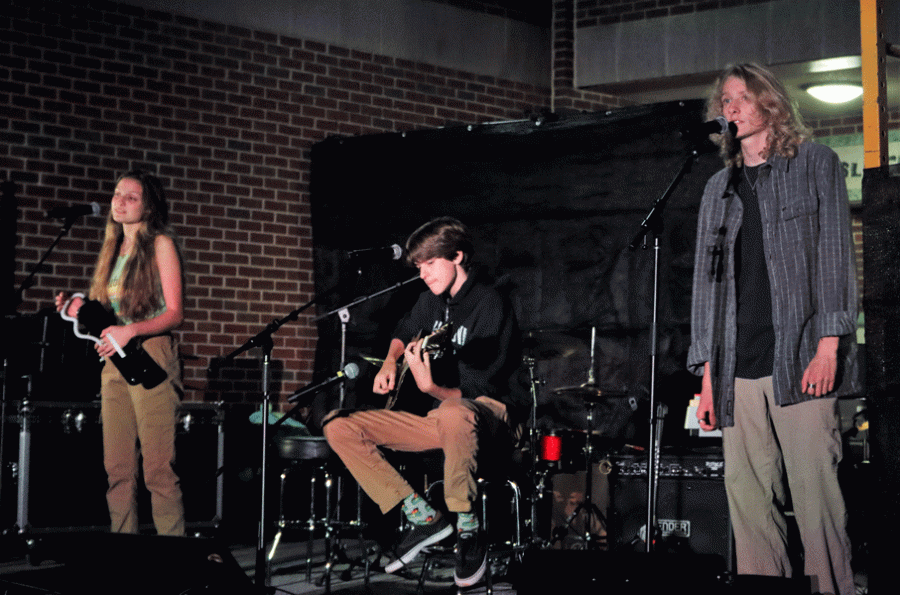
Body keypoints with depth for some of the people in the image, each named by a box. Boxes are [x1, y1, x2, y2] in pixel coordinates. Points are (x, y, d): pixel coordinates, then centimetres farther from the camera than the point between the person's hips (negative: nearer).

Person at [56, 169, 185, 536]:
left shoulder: (160, 245, 0)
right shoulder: (113, 250, 20)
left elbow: (174, 314, -7)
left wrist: (131, 330, -21)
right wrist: (81, 312, 3)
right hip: (113, 361, 7)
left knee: (158, 467, -11)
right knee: (117, 468, 4)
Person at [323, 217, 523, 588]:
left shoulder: (490, 306, -15)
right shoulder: (432, 299, 9)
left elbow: (478, 393, -21)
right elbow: (404, 334, 32)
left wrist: (432, 388, -38)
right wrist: (390, 363, 11)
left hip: (488, 418, -8)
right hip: (436, 417, 8)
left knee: (454, 414, -46)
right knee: (337, 427, -7)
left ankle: (468, 529, -27)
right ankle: (423, 517, -8)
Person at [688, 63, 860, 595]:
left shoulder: (816, 164, 11)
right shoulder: (719, 188, 22)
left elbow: (834, 254, 2)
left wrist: (829, 344, -10)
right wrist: (707, 373, 9)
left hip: (800, 358, -4)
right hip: (738, 367, 4)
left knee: (815, 492, -11)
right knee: (748, 497, -1)